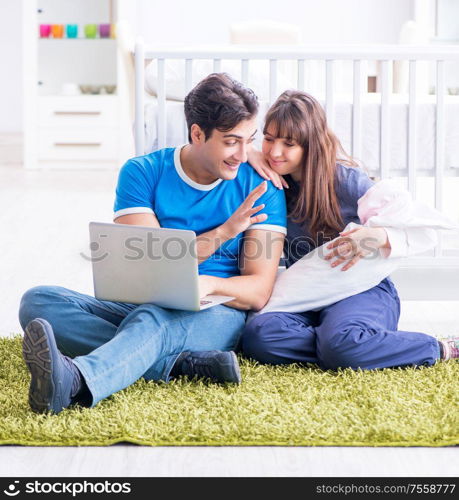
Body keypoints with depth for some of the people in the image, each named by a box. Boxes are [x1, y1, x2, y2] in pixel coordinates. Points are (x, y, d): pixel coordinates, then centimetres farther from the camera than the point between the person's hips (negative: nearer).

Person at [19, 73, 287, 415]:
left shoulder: (261, 189, 1)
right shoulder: (142, 173, 1)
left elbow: (259, 291, -4)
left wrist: (209, 284, -26)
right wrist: (225, 232, -17)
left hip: (217, 314, -3)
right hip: (141, 306, 3)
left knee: (154, 319, -38)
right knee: (38, 301, -22)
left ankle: (74, 382, -70)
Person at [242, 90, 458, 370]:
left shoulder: (347, 180, -7)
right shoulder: (273, 180, 4)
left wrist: (378, 237, -28)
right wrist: (247, 155, -9)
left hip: (362, 290, -4)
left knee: (340, 343, -40)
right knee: (257, 336, -31)